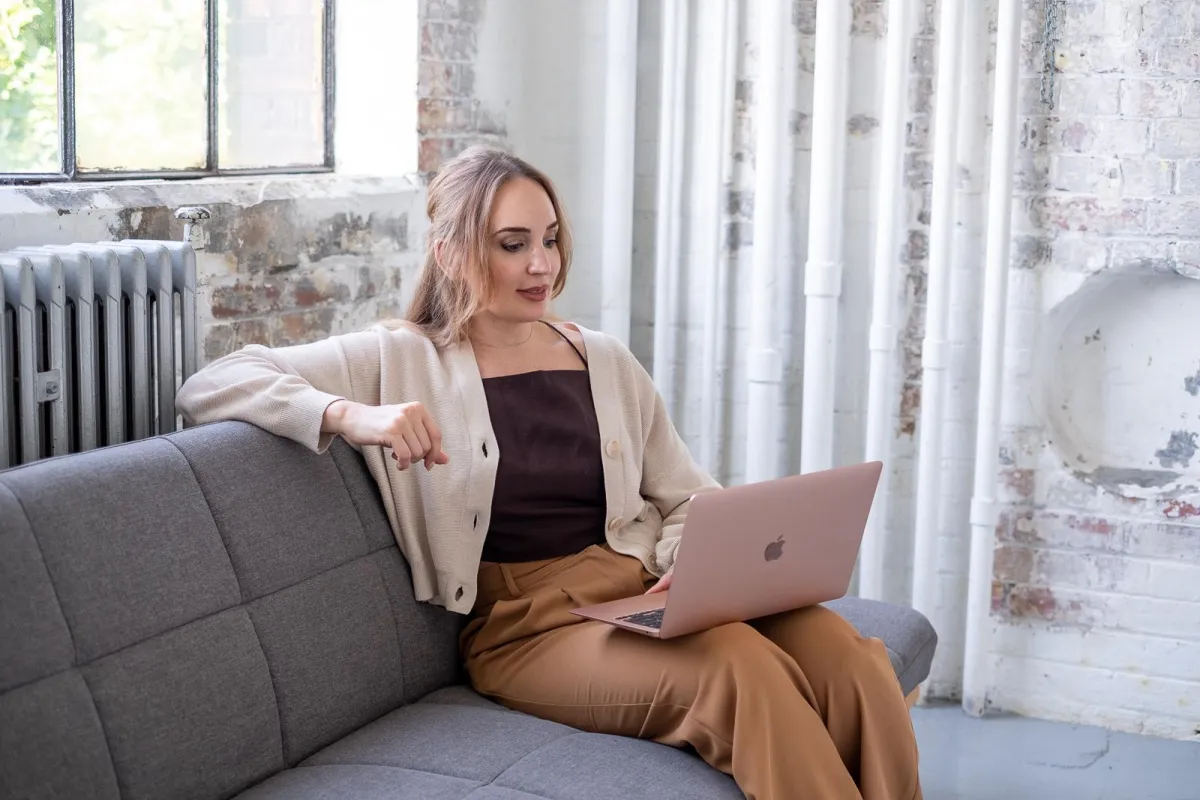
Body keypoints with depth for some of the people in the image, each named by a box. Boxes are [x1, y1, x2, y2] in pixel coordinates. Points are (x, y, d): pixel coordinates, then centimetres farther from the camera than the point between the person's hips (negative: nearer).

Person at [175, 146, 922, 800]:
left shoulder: (606, 361, 17)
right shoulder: (400, 359, 5)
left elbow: (691, 500, 18)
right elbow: (211, 386, -2)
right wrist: (351, 415, -20)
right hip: (524, 623, -4)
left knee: (848, 653, -27)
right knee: (740, 667, -34)